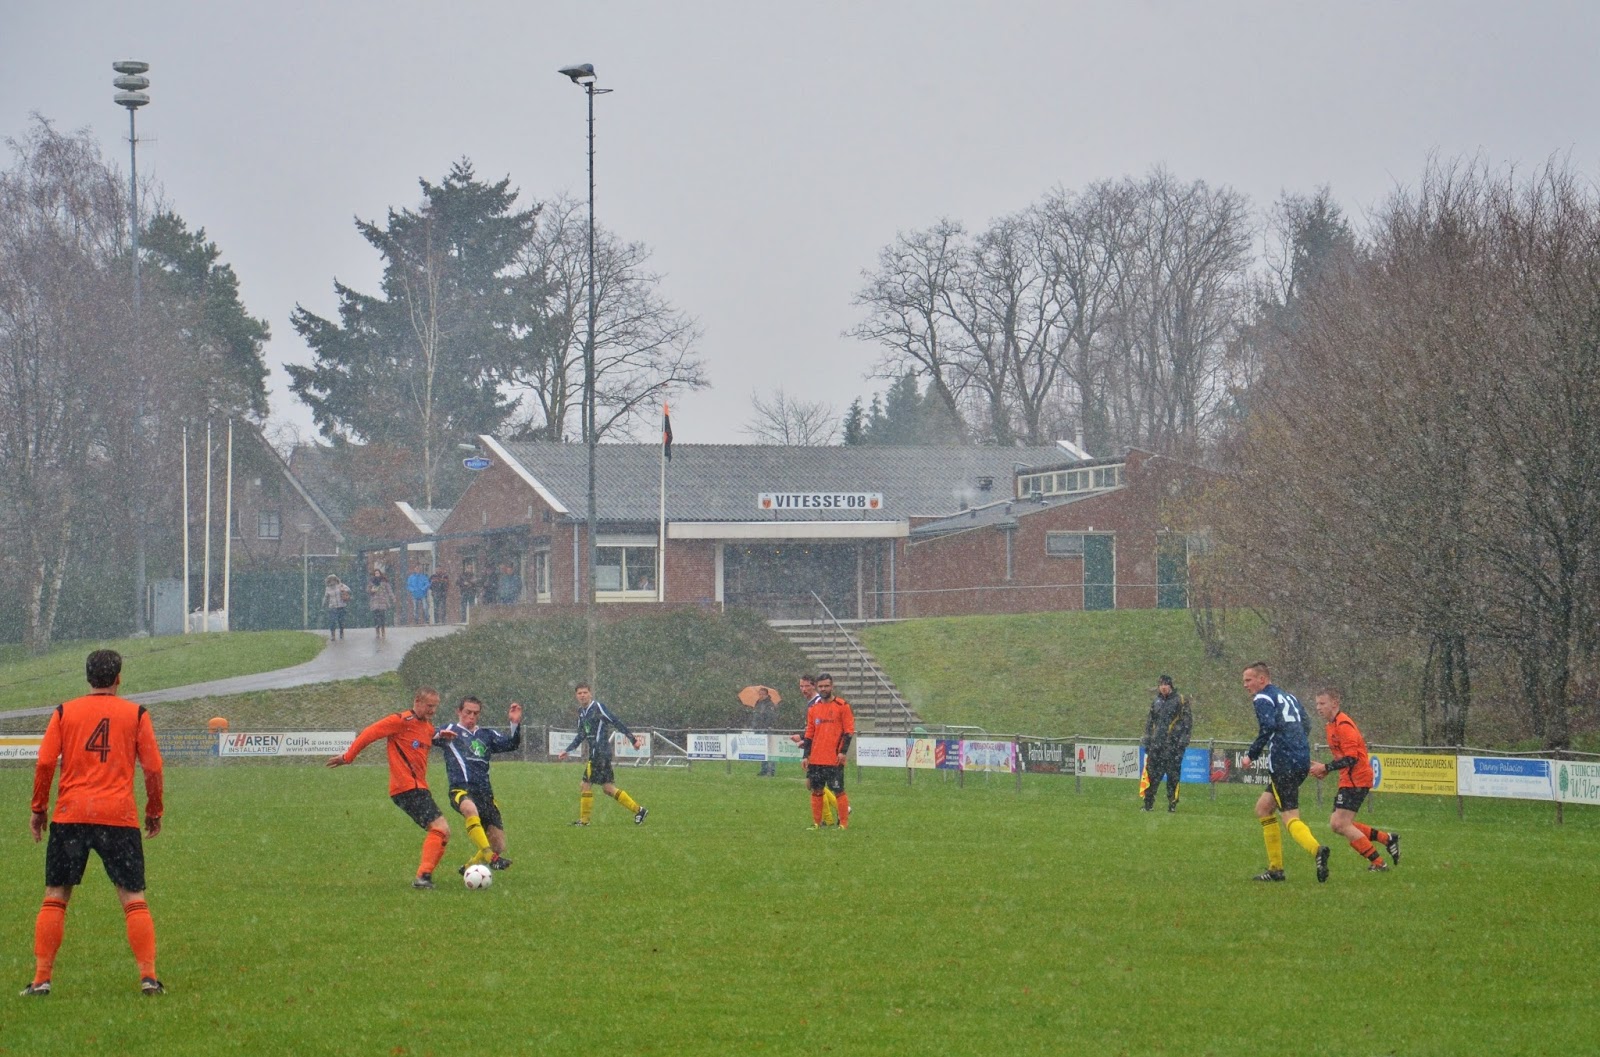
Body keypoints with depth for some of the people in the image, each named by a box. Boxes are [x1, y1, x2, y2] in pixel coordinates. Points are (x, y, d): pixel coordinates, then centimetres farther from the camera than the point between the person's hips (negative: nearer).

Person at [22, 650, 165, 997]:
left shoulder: (64, 712, 7)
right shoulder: (135, 714, 5)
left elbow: (44, 763, 1)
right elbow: (153, 768, 4)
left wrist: (38, 808, 11)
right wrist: (154, 812, 16)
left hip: (70, 815, 1)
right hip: (120, 818, -1)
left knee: (54, 898, 8)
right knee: (134, 899, 3)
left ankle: (41, 978, 4)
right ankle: (148, 976, -6)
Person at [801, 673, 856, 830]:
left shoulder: (842, 706, -1)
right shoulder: (813, 708, 12)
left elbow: (849, 731, -4)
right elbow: (809, 734, 15)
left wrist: (843, 752, -12)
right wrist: (806, 755, 9)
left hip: (835, 759, -5)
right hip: (816, 759, 5)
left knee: (838, 791, -4)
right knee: (816, 791, 5)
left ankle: (844, 823, 2)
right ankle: (816, 823, 12)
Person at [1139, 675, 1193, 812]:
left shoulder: (1181, 701, 0)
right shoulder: (1156, 702, 16)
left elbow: (1188, 721, -3)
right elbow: (1150, 723, 23)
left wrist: (1183, 739, -10)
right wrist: (1147, 740, 17)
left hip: (1173, 744, -5)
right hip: (1157, 743, 5)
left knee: (1173, 775, -4)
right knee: (1152, 772, 1)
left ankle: (1172, 803, 2)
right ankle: (1148, 803, 4)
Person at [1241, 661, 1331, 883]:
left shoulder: (1262, 699, -4)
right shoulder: (1289, 697, 22)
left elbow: (1268, 727, -19)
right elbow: (1305, 725, 22)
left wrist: (1251, 754, -10)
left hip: (1284, 763, -8)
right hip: (1302, 760, 8)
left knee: (1291, 818, -12)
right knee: (1263, 808, 18)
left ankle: (1316, 849, -40)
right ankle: (1275, 868, 14)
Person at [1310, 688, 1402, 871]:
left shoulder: (1343, 725, -17)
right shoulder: (1333, 725, 15)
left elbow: (1351, 758, -23)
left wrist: (1325, 768, -18)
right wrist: (1326, 769, 8)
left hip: (1355, 779, -10)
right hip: (1348, 780, 10)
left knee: (1341, 824, -12)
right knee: (1336, 824, 8)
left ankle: (1377, 862, -5)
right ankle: (1387, 839, 15)